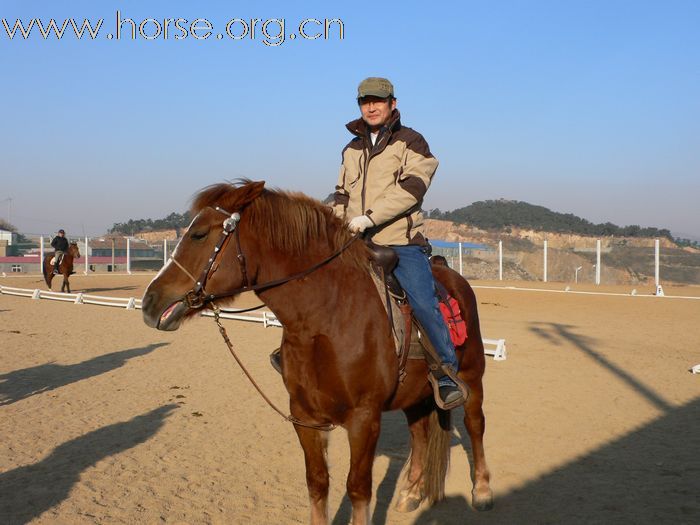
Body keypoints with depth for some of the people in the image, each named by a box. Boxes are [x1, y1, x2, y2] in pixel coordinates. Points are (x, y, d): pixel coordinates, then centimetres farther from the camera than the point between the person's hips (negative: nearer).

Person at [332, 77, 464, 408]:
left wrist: (370, 216, -21)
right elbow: (342, 194, 26)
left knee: (424, 303, -19)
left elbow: (411, 188, -12)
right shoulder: (352, 150, 20)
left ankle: (447, 375, -8)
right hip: (356, 244, 6)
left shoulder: (410, 142, 3)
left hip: (401, 243, -5)